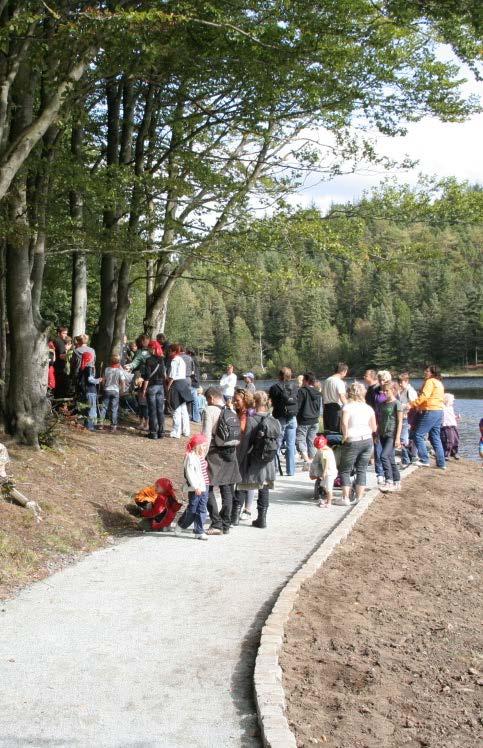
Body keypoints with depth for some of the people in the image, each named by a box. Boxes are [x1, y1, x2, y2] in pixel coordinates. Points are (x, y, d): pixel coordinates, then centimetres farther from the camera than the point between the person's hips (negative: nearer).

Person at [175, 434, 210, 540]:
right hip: (195, 489, -8)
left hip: (204, 487, 8)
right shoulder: (191, 457, -14)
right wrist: (196, 486, -24)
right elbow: (190, 473, -20)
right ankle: (180, 525, 23)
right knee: (192, 509, 2)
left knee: (202, 510, 6)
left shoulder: (201, 457, 13)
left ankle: (199, 531, 10)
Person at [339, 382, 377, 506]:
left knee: (345, 470, 8)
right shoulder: (368, 408, 7)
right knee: (362, 470, 11)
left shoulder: (348, 406, -7)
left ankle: (346, 498, 4)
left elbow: (344, 422, -24)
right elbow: (374, 428, 8)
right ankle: (359, 498, 10)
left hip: (353, 441, -4)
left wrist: (345, 436, -12)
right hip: (368, 440, 5)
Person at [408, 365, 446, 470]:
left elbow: (424, 396, -20)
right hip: (439, 411, 10)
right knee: (435, 437, 12)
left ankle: (424, 460, -6)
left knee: (418, 435, -5)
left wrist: (411, 404, -20)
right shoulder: (439, 383, 20)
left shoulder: (430, 381, -8)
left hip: (430, 411, -10)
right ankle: (441, 463, 11)